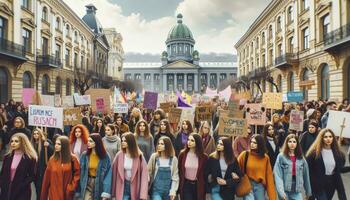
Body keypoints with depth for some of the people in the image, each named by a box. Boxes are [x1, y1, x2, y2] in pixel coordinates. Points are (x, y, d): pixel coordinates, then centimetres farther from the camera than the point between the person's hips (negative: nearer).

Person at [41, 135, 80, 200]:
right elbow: (47, 178, 2)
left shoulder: (72, 158, -5)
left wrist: (71, 187, -8)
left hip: (67, 194, -2)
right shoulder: (52, 159, 2)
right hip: (54, 193, 2)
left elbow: (77, 174, -2)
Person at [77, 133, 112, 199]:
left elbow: (108, 174, -13)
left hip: (100, 186, -1)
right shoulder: (84, 155, -4)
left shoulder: (105, 156, -12)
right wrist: (78, 191, -1)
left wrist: (106, 193, -19)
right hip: (87, 185, 1)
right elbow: (81, 173, 0)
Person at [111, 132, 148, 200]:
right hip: (123, 188, 1)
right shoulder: (119, 155, -5)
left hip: (135, 188, 0)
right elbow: (114, 173, 0)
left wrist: (143, 194, -18)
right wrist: (113, 193, 0)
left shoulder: (139, 156, -8)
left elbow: (144, 174, -11)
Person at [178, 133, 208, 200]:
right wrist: (179, 186, 0)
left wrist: (205, 188, 0)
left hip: (198, 186, 0)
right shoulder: (182, 154, -6)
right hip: (186, 185, 0)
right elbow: (179, 171, 0)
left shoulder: (204, 157, -8)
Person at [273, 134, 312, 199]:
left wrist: (308, 191, 15)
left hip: (297, 191, 2)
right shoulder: (281, 156, -5)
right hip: (285, 191, -2)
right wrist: (281, 191, -17)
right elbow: (277, 175, -10)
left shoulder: (301, 158, 6)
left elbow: (305, 175, 11)